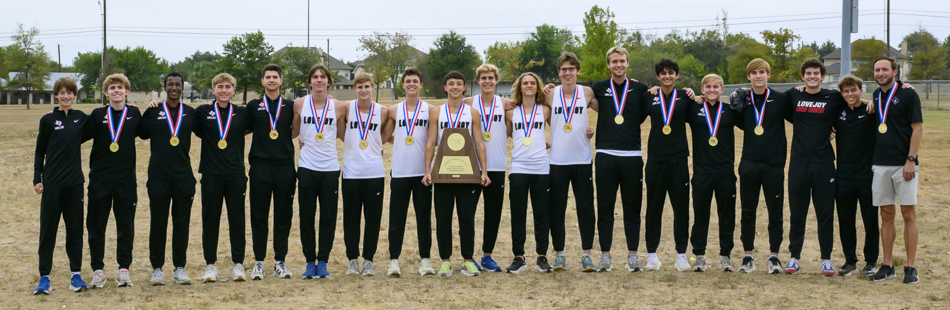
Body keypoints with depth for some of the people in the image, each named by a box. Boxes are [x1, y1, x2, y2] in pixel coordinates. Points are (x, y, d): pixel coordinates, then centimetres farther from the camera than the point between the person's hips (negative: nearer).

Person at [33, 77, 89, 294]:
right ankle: (44, 277, 7)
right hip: (52, 183, -2)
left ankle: (76, 274, 14)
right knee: (48, 230, 1)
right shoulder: (48, 120, -1)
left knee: (75, 229, 7)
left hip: (75, 182, 2)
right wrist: (37, 179, -3)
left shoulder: (81, 118, 6)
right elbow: (40, 151, 4)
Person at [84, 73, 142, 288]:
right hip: (99, 179, 0)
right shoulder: (97, 115, 2)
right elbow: (79, 136, 3)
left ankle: (124, 270, 14)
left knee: (126, 226, 4)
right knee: (96, 226, 3)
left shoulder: (134, 114, 4)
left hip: (126, 179, 0)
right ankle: (98, 270, 13)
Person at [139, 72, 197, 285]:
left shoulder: (191, 113, 8)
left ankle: (179, 268, 15)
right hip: (158, 177, -1)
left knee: (182, 223, 5)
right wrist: (149, 111, -2)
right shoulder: (153, 112, 3)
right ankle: (157, 269, 13)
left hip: (184, 177, 2)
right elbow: (142, 134, 6)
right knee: (157, 223, 3)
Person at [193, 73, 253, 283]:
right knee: (210, 220, 3)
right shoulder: (202, 112, 4)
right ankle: (211, 265, 12)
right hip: (211, 174, -1)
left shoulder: (242, 113, 7)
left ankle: (238, 264, 11)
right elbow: (196, 131, 13)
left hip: (236, 174, 1)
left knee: (237, 220, 2)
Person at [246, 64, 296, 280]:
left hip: (285, 166, 1)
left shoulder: (290, 106, 10)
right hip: (260, 166, -1)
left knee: (283, 217, 4)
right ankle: (259, 262, 9)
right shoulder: (253, 106, 8)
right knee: (259, 217, 1)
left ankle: (280, 262, 13)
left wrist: (284, 139, 4)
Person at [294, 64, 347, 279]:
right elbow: (293, 132, 13)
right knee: (306, 217, 3)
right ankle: (310, 262, 14)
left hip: (330, 168, 0)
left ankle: (323, 261, 14)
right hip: (306, 167, 0)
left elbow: (344, 134, 14)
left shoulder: (338, 107, 3)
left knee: (328, 218, 2)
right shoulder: (300, 104, 2)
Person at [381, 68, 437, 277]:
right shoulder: (394, 110, 8)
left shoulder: (429, 109, 5)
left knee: (424, 217, 3)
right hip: (399, 171, 1)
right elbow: (384, 137, 14)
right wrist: (402, 141, 7)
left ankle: (425, 259, 10)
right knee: (396, 218, 1)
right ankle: (394, 260, 6)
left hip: (422, 171, 0)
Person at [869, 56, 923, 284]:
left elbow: (917, 129, -8)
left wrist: (911, 160, -14)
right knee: (886, 215, 8)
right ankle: (887, 265, 14)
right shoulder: (876, 96, 12)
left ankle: (910, 267, 1)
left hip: (904, 164, -5)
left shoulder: (908, 95, -5)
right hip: (880, 164, 5)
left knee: (908, 214, -3)